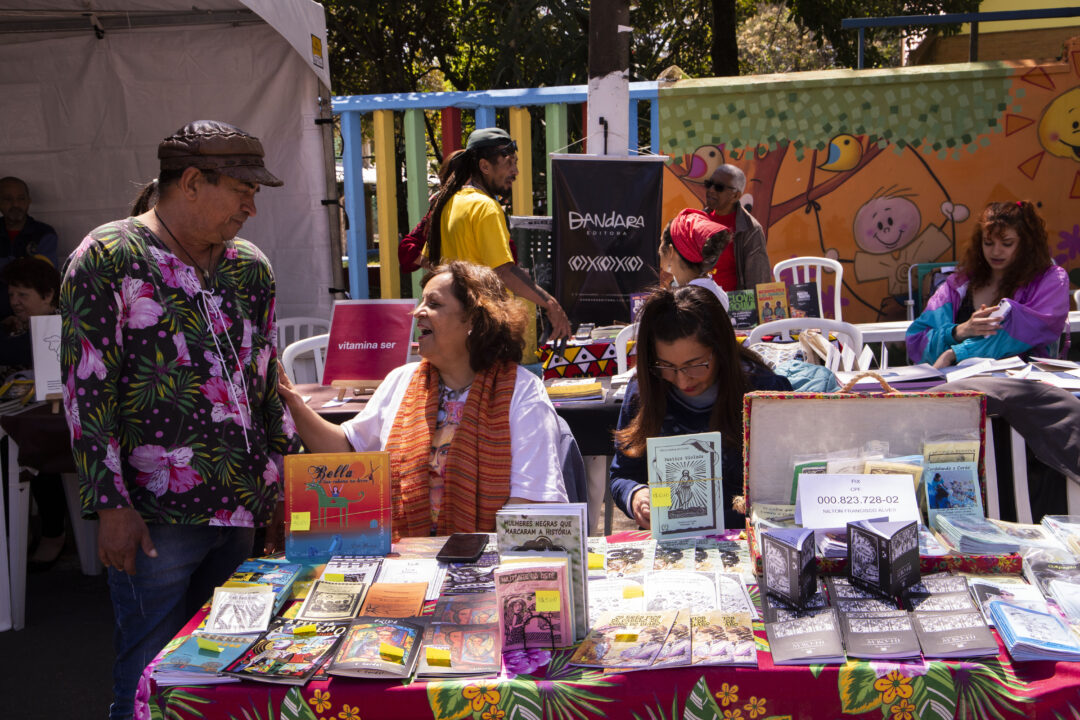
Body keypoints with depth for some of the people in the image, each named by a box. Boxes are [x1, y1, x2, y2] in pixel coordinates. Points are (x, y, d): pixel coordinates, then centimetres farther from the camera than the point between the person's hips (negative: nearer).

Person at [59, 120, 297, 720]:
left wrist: (283, 482, 13)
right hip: (155, 516, -6)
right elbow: (86, 391, -10)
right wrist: (111, 505, -13)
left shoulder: (253, 268, 11)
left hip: (241, 511, 6)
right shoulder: (109, 259, -7)